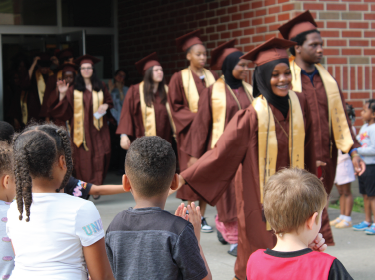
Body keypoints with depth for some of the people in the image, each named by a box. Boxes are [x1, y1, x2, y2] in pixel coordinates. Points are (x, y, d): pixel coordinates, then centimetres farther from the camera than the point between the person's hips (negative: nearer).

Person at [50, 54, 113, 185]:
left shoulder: (100, 87, 13)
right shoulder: (73, 89, 5)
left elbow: (109, 100, 20)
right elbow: (64, 109, 2)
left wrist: (105, 106, -1)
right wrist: (62, 94, -12)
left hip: (97, 127, 2)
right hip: (81, 129, -2)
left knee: (100, 156, -6)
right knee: (83, 157, -5)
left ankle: (96, 186, 2)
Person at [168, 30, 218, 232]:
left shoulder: (212, 77, 10)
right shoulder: (179, 78, -1)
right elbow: (176, 107, -2)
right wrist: (195, 115, -14)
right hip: (190, 131, -3)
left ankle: (202, 216, 8)